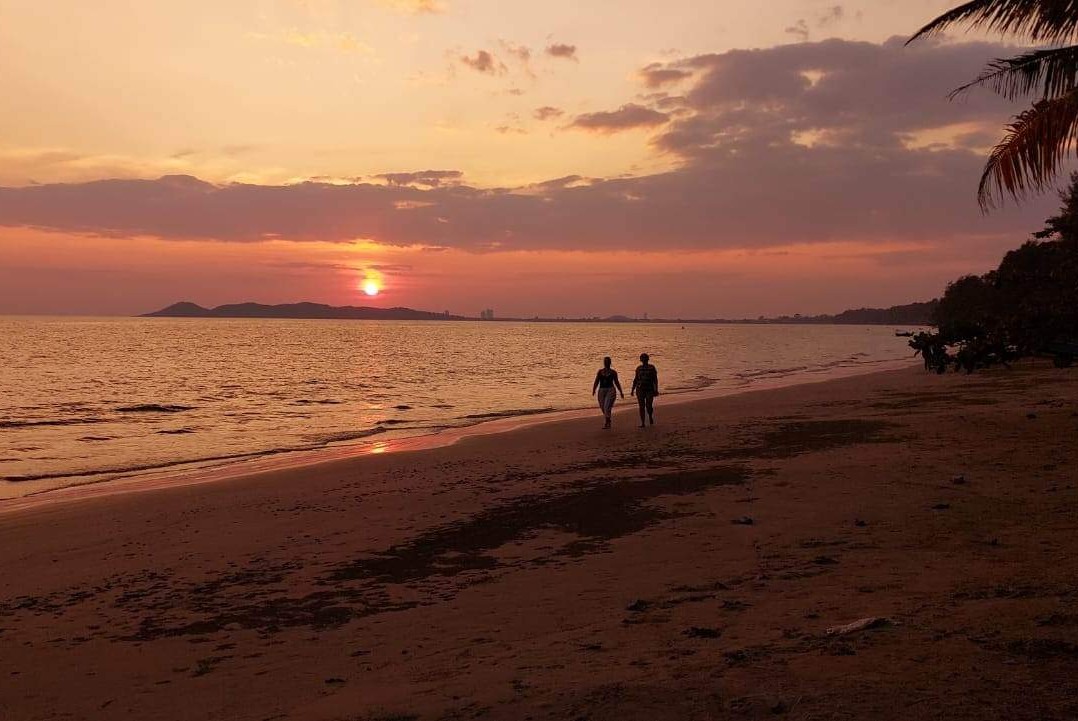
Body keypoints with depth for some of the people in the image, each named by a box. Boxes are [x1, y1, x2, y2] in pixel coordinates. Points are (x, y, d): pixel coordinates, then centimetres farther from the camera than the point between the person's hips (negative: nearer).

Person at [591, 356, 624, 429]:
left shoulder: (613, 372, 5)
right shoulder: (600, 371, 9)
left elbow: (617, 383, 12)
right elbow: (596, 382, 4)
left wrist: (621, 392, 13)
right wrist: (593, 390, -9)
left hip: (610, 390, -3)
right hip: (601, 390, 3)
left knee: (607, 407, -17)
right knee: (603, 407, 9)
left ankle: (607, 423, -14)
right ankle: (608, 421, 30)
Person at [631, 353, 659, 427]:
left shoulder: (652, 368, -1)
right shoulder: (639, 368, 8)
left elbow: (655, 379, -4)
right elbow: (635, 379, 13)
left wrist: (656, 390, -11)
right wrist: (633, 390, 8)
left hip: (649, 390, -2)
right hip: (640, 389, 2)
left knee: (649, 406, -8)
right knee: (641, 406, -3)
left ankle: (650, 416, 25)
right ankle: (642, 423, 2)